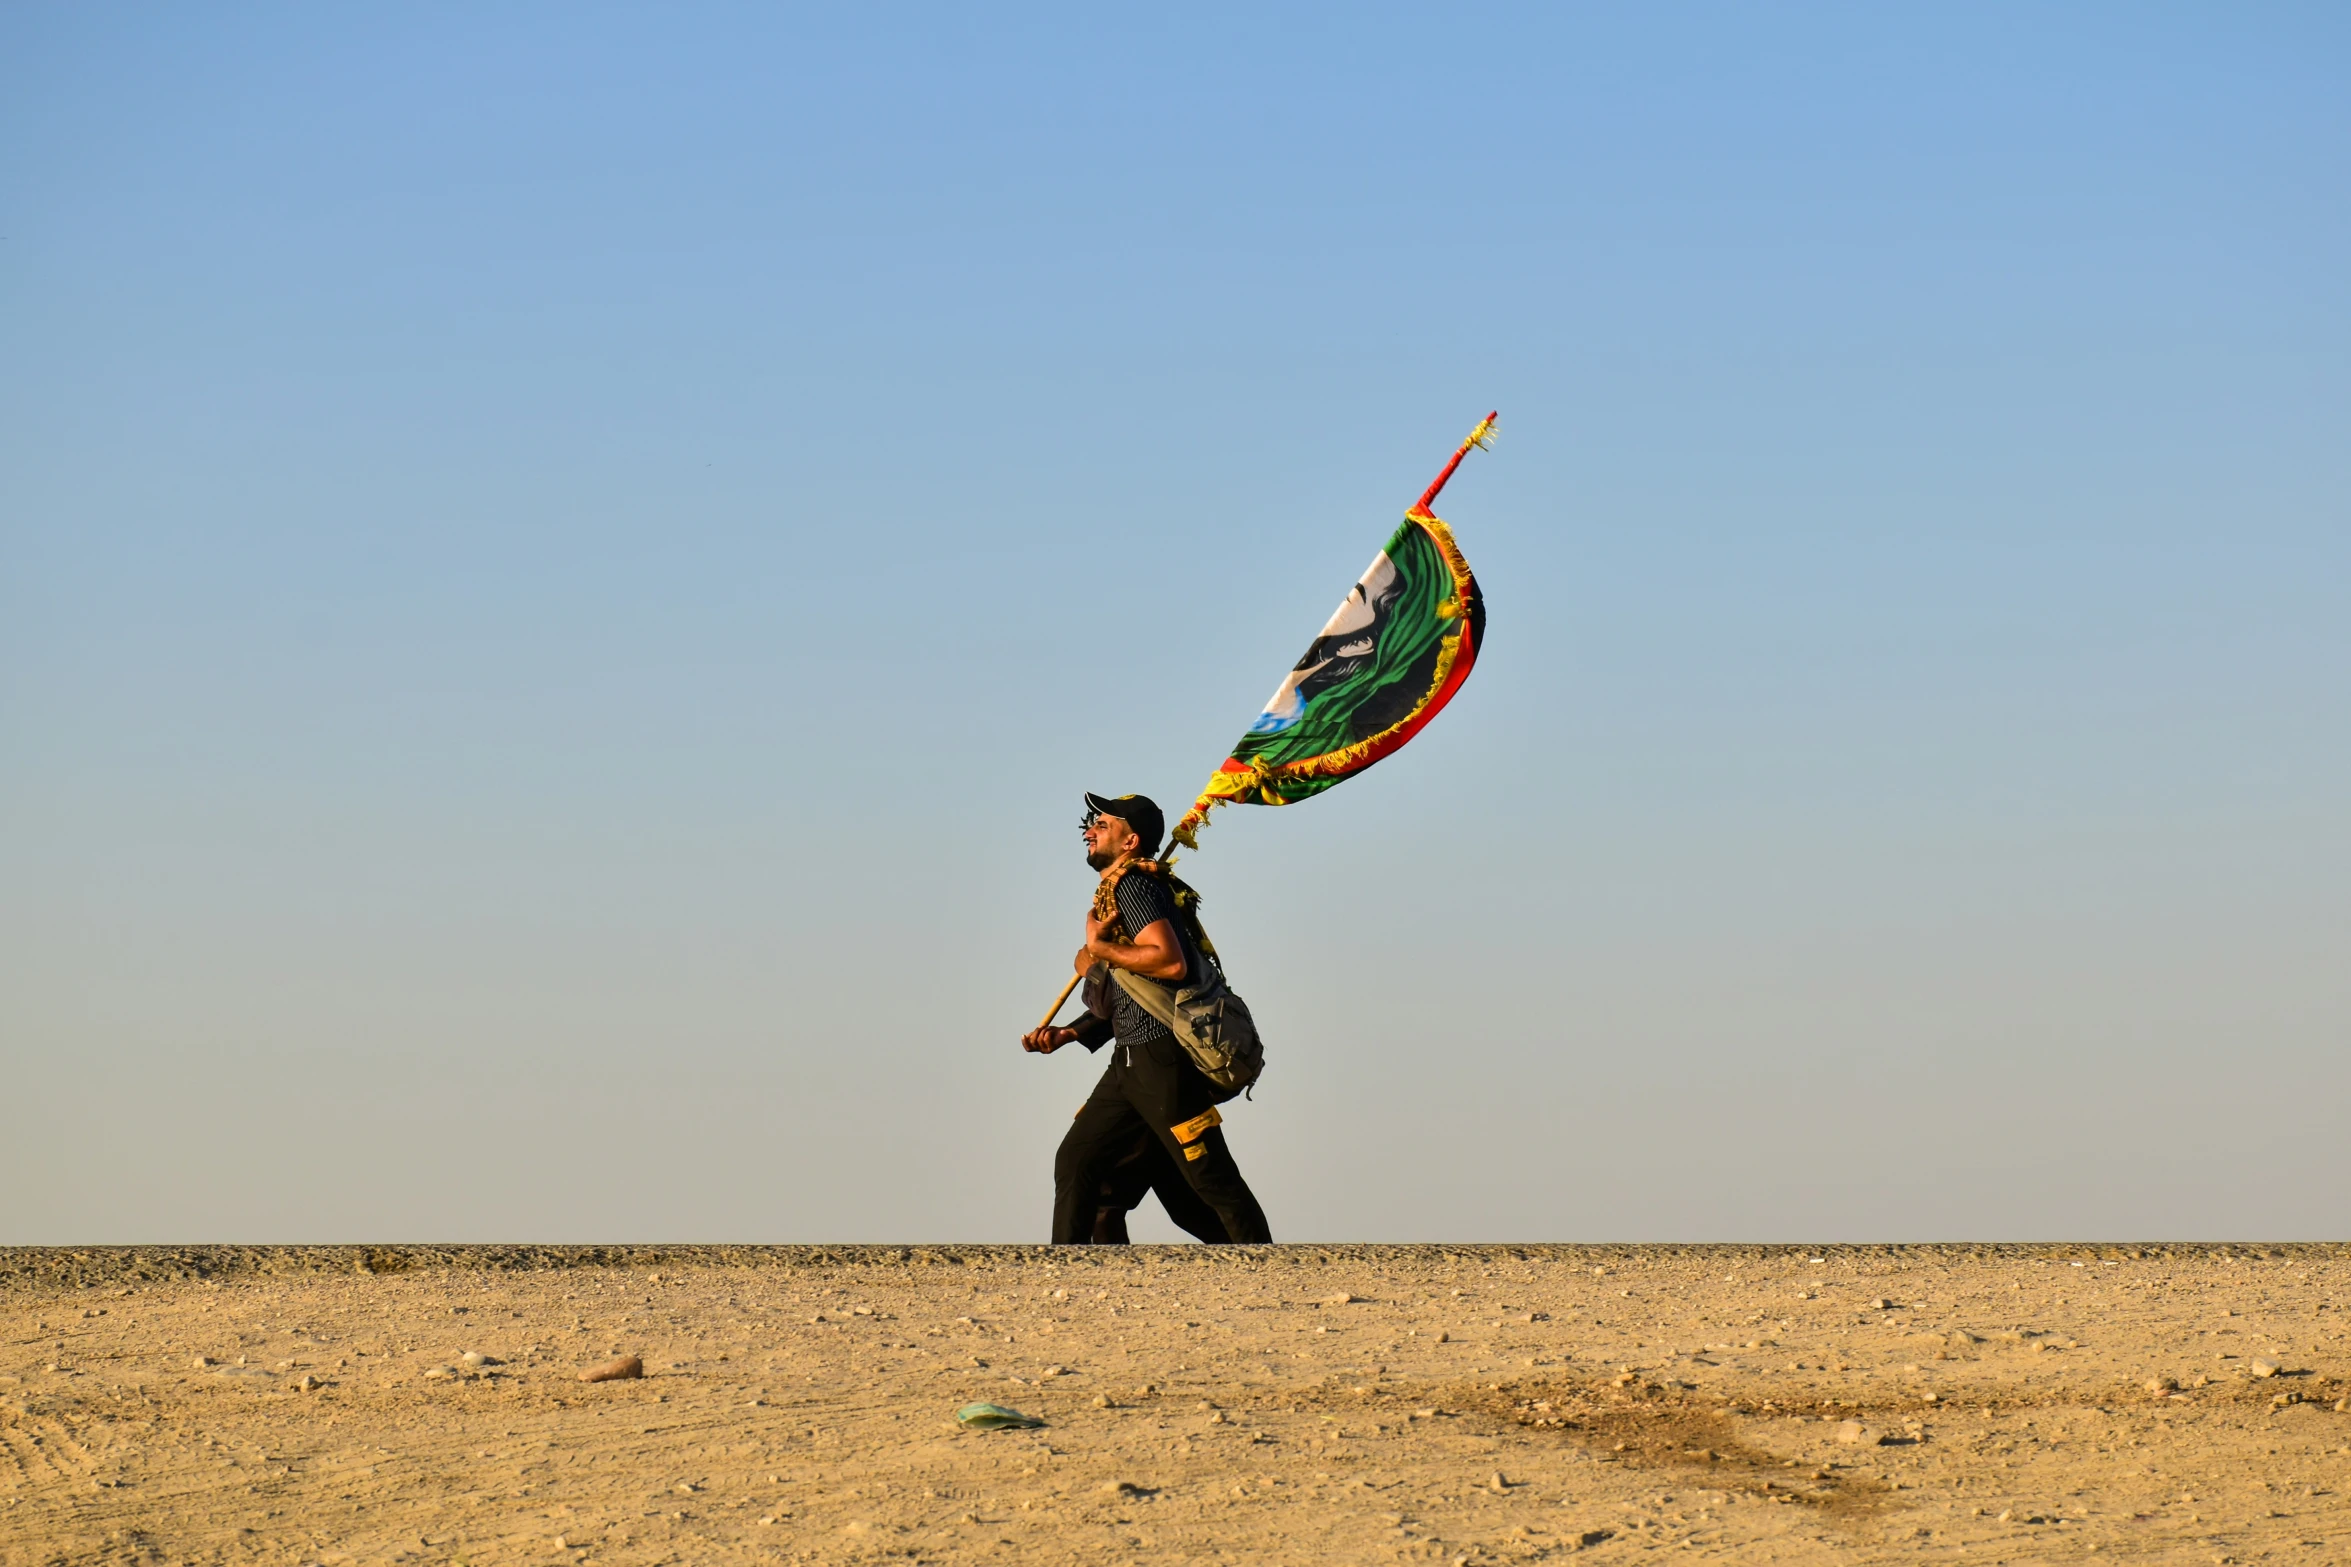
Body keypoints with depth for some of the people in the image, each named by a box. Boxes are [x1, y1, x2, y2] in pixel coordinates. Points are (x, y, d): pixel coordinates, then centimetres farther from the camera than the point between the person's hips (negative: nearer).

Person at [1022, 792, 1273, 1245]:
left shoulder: (1133, 886, -10)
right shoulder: (1114, 893, 20)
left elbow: (1171, 963, -27)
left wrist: (1099, 947, -15)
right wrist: (1067, 1034, 12)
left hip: (1163, 1059, -11)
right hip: (1132, 1061, 11)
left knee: (1213, 1180, -8)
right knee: (1075, 1161, 9)